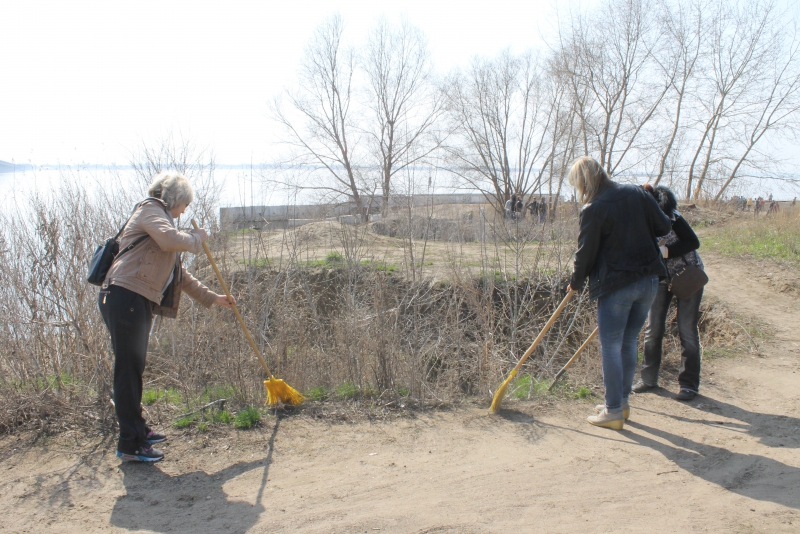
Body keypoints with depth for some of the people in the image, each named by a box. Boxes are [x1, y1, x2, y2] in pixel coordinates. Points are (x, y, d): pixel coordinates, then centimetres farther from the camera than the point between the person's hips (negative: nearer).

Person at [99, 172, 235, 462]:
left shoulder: (158, 217, 27)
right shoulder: (150, 209, -2)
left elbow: (177, 273, 30)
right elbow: (171, 239, -25)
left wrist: (211, 297, 29)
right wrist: (197, 238, -5)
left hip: (138, 303, 10)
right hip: (124, 299, -10)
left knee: (134, 369, 17)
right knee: (128, 370, -6)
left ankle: (137, 429, 29)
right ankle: (130, 444, 0)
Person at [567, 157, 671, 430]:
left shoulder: (593, 209, -13)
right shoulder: (638, 193, 4)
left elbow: (586, 252, -7)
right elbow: (664, 227, 7)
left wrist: (576, 282, 8)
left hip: (616, 285, -7)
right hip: (649, 280, 7)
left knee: (611, 347, 3)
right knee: (629, 342, 17)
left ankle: (614, 411, 8)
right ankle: (622, 401, 27)